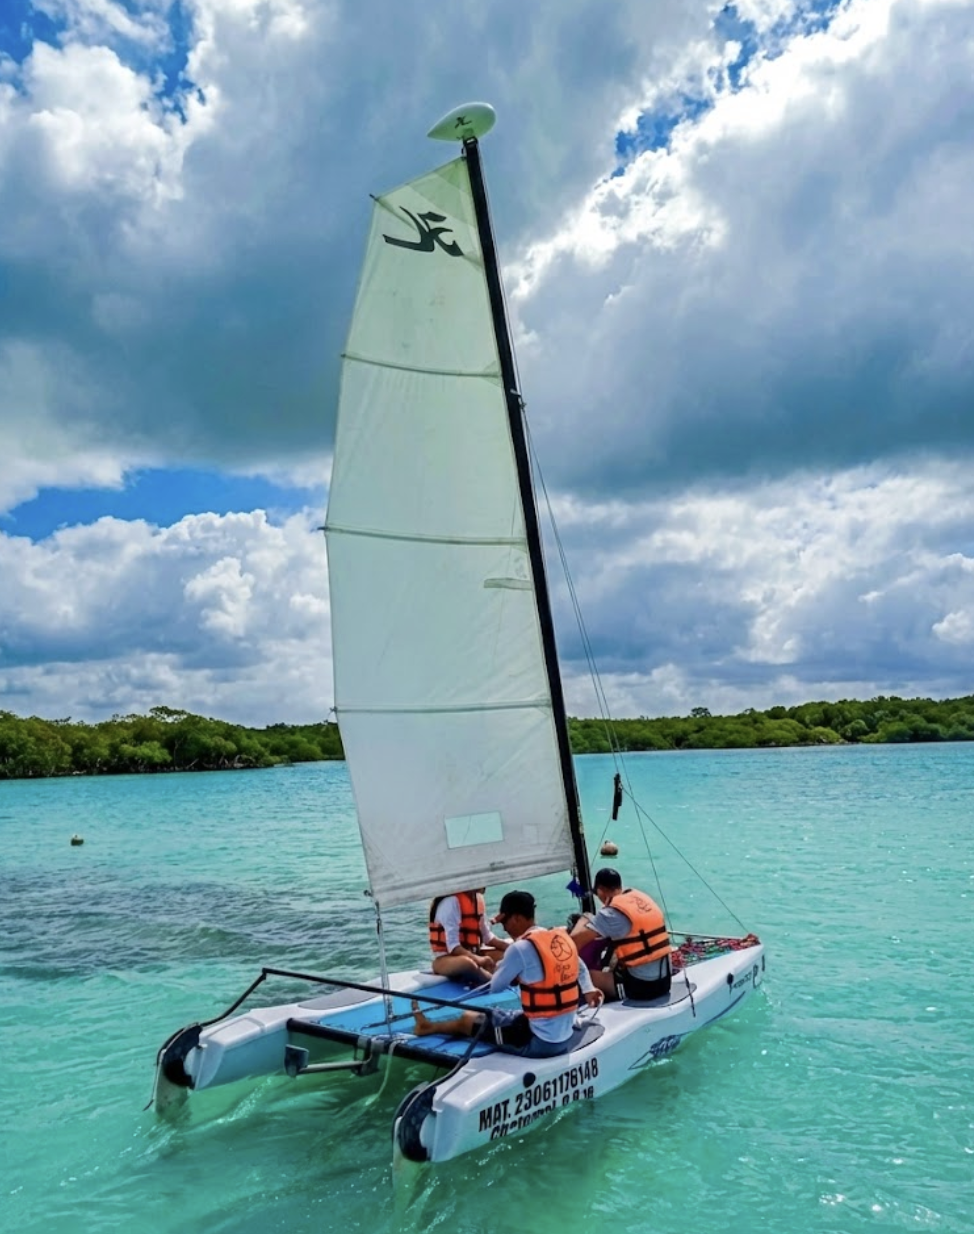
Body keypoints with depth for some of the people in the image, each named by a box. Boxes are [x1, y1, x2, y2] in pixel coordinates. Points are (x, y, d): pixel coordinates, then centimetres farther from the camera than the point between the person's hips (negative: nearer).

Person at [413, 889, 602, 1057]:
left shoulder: (520, 948, -19)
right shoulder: (562, 938, 2)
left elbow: (495, 988, -6)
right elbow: (579, 968, 21)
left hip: (539, 1041, -7)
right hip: (566, 1037, 7)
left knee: (468, 1018, 11)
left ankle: (429, 1026, 37)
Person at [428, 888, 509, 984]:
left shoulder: (477, 897, 6)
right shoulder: (451, 901, -20)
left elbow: (486, 935, 11)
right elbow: (453, 945, -25)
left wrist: (509, 947, -3)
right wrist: (478, 959, -36)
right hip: (447, 958, -9)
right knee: (467, 963, -40)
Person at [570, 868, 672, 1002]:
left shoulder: (611, 912, -16)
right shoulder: (644, 898, 6)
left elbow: (574, 941, -21)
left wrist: (584, 920, -1)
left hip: (640, 986, -8)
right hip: (665, 981, 8)